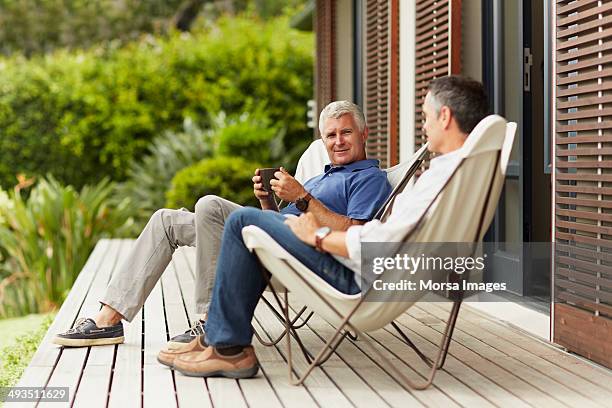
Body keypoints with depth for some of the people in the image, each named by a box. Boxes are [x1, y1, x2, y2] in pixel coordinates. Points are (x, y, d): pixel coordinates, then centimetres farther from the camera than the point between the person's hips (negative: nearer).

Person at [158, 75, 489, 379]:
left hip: (362, 280, -11)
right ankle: (218, 337, 22)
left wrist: (319, 236, -13)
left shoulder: (441, 176, -26)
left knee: (242, 222, -4)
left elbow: (376, 247, -30)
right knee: (266, 224, 23)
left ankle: (229, 349, 3)